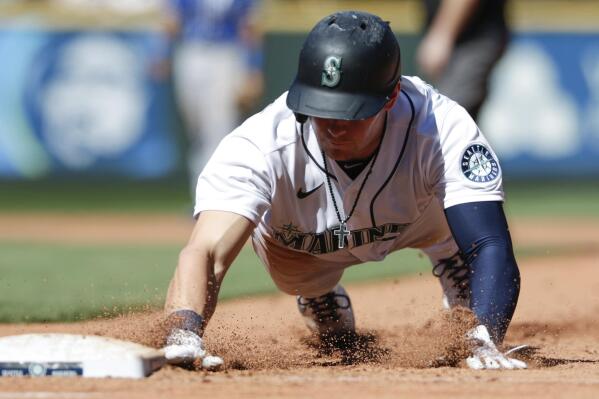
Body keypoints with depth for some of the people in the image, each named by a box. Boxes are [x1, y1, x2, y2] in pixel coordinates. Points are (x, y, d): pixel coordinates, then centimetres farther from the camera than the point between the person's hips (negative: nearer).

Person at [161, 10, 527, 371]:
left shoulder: (442, 130, -42)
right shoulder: (262, 145, -44)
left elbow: (491, 248, -50)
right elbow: (203, 254, -57)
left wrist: (484, 343, -69)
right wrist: (183, 337, -78)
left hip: (423, 218, 2)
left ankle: (481, 346, 18)